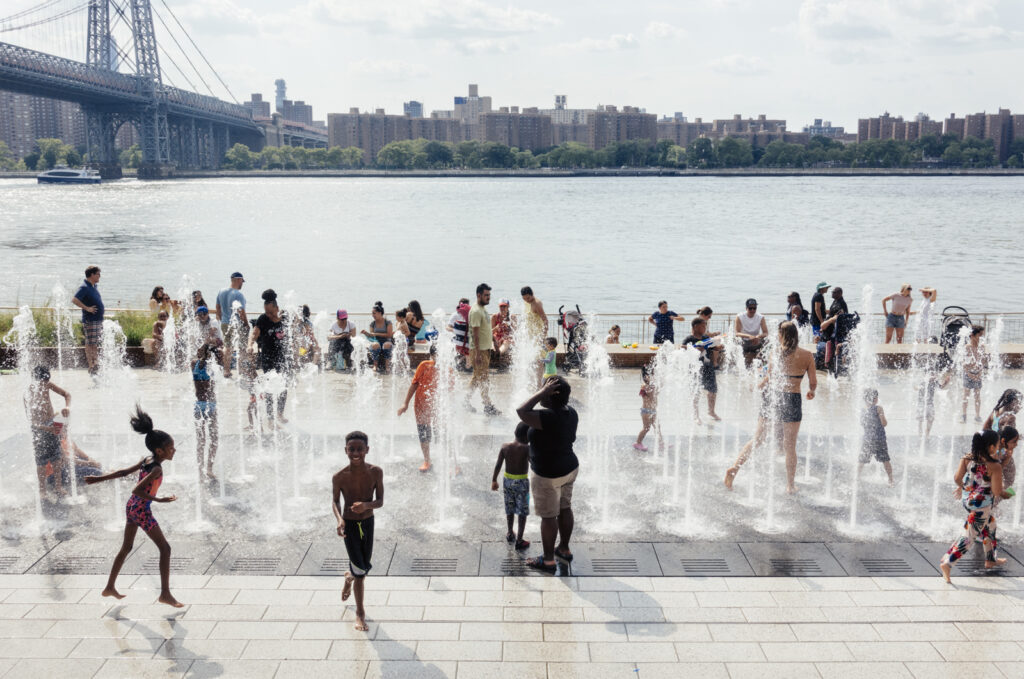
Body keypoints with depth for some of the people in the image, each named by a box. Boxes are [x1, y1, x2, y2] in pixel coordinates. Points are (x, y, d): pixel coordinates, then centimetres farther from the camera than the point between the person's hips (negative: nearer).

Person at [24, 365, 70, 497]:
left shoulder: (47, 385, -9)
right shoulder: (29, 394, -24)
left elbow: (66, 394, -4)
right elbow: (31, 421, -24)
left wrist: (67, 406, -26)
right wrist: (48, 428, -37)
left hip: (52, 424, 5)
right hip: (39, 428, -5)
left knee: (57, 457, 10)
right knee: (42, 461, 1)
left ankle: (58, 486, 22)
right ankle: (42, 490, 15)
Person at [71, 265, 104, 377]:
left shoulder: (94, 286, 15)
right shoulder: (84, 287, -13)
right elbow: (74, 300, -24)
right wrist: (87, 308, -23)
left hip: (99, 320, 9)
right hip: (90, 321, -9)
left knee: (97, 345, 12)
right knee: (90, 345, -4)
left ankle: (96, 368, 19)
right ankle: (92, 369, 0)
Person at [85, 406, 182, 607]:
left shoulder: (146, 460, 4)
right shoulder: (157, 469, -21)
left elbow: (123, 472, 10)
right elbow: (137, 490, -26)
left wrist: (98, 479, 17)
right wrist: (159, 499, -22)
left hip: (131, 507, 9)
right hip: (142, 510, -9)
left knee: (127, 547, 22)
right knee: (165, 548, -5)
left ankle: (110, 587, 33)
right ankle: (165, 594, -5)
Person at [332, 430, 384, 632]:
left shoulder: (376, 472, -15)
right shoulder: (340, 477, -18)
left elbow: (380, 501, -9)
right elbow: (335, 501, -2)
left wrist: (366, 505, -31)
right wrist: (340, 519, -21)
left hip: (368, 522, 3)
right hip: (349, 525, -3)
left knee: (366, 566, 17)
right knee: (360, 570, -3)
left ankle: (349, 577, 54)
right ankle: (360, 613, 15)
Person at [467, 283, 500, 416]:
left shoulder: (484, 309, 13)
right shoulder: (476, 311, -17)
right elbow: (475, 334, -21)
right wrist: (477, 353, -23)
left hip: (485, 348, 10)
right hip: (478, 350, -10)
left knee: (477, 377, 14)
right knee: (482, 378, -4)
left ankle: (465, 401, 23)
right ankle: (488, 405, 1)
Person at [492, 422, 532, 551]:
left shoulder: (505, 447, -5)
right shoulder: (526, 448, -17)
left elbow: (498, 465, 0)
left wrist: (494, 481, 11)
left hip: (507, 481, 5)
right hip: (522, 482, -4)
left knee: (510, 510, 22)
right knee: (522, 513, 8)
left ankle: (510, 535, 38)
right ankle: (519, 541, 10)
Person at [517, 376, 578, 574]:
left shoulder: (549, 417, -32)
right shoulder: (569, 411, -4)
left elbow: (521, 412, -35)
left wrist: (542, 393, -30)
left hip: (548, 475, -8)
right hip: (568, 468, 9)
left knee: (548, 516, 6)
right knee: (564, 509, 21)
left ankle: (548, 560, 18)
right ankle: (564, 549, 37)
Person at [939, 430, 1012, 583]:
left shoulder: (967, 458, -7)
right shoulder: (995, 466, -22)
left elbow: (957, 478, -9)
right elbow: (997, 492, -20)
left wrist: (961, 487, 13)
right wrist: (1005, 493, 2)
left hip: (968, 500, 8)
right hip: (981, 506, -8)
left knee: (990, 526, 29)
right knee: (969, 537, 4)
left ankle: (991, 560, 46)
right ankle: (947, 563, -1)